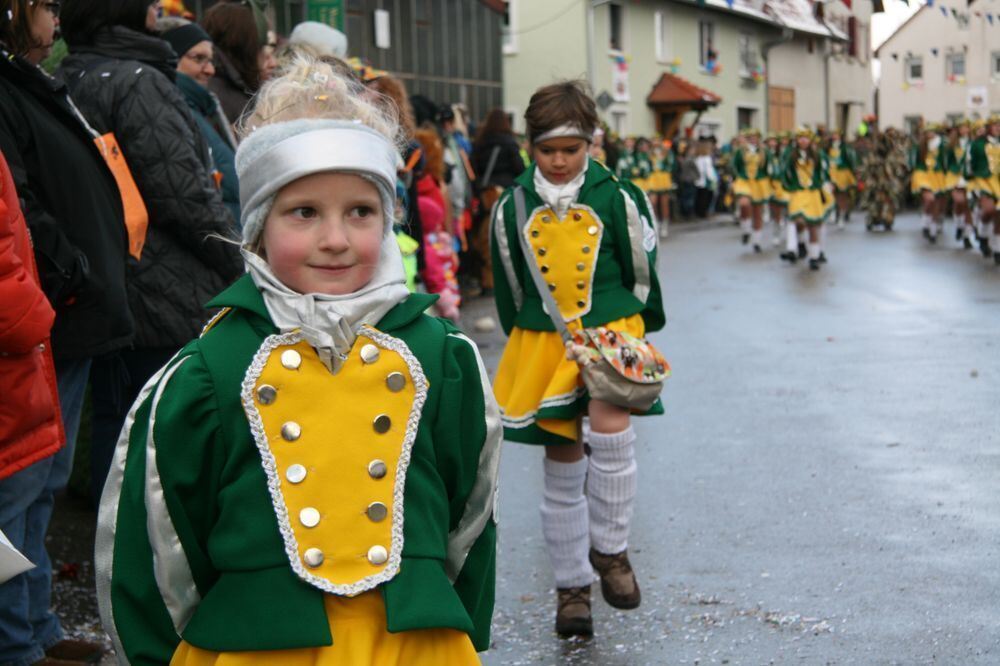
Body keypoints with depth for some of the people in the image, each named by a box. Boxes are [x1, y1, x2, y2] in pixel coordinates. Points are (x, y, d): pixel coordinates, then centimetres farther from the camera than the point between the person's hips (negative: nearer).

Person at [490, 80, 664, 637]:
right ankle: (572, 586, 23)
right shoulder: (513, 207, 2)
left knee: (609, 421, -31)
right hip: (542, 342, 3)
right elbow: (508, 288, 12)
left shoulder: (617, 198, -3)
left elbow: (642, 272, 7)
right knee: (562, 467, 8)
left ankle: (610, 548, -12)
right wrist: (524, 345, 14)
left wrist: (641, 335, 12)